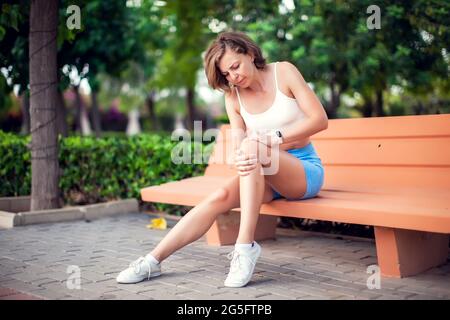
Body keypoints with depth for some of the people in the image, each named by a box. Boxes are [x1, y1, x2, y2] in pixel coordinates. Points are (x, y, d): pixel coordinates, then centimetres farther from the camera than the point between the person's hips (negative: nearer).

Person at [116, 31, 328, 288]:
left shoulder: (284, 72, -6)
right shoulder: (233, 98, 4)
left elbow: (320, 120, -13)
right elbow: (238, 147, -7)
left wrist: (274, 137, -23)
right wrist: (239, 160, -32)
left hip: (307, 169, -3)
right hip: (266, 175, 4)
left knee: (252, 147, -34)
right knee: (221, 197, -25)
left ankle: (245, 246, -36)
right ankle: (153, 261, -23)